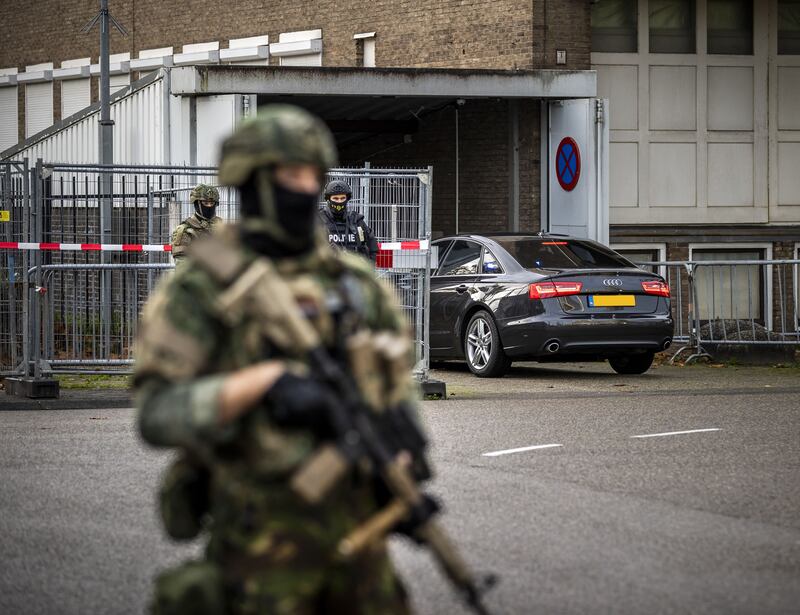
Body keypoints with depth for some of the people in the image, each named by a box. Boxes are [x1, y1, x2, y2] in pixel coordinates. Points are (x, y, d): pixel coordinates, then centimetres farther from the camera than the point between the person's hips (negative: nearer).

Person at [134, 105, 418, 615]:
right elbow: (157, 414, -14)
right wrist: (264, 380, -26)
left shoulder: (353, 281, 9)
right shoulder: (204, 288, -6)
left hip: (355, 519, 5)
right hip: (264, 532, -5)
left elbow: (397, 388, 15)